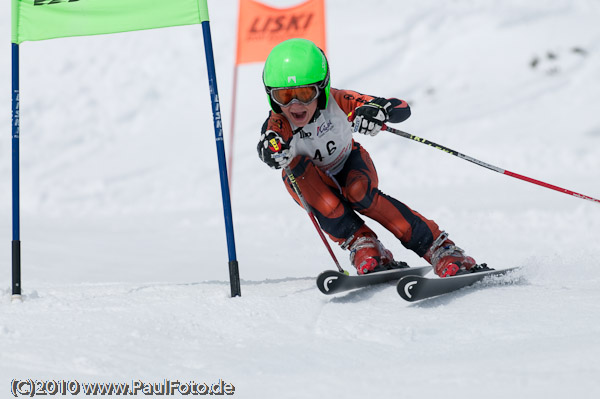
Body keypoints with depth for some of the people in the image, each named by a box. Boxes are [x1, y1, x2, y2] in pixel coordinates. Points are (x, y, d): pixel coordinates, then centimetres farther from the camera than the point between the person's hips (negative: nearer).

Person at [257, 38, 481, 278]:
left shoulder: (337, 102, -32)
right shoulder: (278, 124, -33)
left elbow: (402, 109, -36)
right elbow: (269, 152, -56)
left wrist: (378, 110, -58)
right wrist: (273, 148, -79)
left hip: (349, 165, -1)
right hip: (308, 183, 1)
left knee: (359, 192, -32)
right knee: (299, 164, -32)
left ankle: (440, 249, -25)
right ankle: (360, 243, -26)